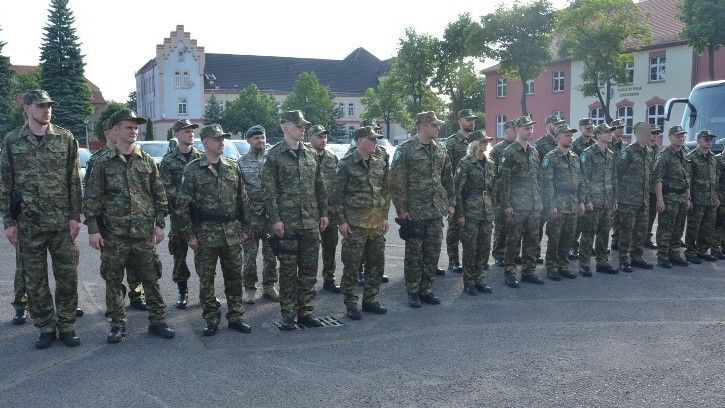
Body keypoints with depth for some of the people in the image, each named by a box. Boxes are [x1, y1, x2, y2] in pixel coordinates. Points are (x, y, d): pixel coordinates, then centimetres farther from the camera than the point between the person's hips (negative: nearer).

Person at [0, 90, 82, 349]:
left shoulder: (65, 138, 2)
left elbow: (74, 180, 2)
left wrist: (75, 216, -4)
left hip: (62, 223, 0)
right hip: (28, 224, 1)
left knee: (67, 276, 4)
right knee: (35, 280, 8)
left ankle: (66, 325, 19)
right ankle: (46, 328, 21)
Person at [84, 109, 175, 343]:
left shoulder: (147, 161, 6)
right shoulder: (104, 163, 0)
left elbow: (159, 195, 8)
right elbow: (92, 198, -1)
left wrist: (160, 223, 2)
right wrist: (93, 229, -6)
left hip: (144, 233, 1)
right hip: (114, 235, -1)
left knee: (151, 279, 6)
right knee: (113, 281, 7)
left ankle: (157, 321, 18)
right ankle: (117, 325, 20)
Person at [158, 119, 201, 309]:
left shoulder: (200, 157, 8)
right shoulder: (168, 160, 0)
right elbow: (166, 189, -6)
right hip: (179, 213, -1)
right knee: (179, 253, 4)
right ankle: (183, 291, 16)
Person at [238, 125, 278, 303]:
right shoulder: (241, 162, 1)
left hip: (272, 214, 1)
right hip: (251, 216, -1)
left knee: (271, 255, 8)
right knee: (250, 255, 5)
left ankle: (269, 287, 21)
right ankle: (249, 289, 17)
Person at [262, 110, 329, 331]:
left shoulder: (311, 154, 11)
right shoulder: (274, 155, -5)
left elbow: (319, 186, 15)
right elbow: (269, 190, -8)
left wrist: (323, 212, 10)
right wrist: (275, 219, -13)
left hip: (311, 222, 5)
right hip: (287, 223, -5)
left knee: (309, 269, 9)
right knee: (288, 270, 2)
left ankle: (305, 311, 20)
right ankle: (288, 314, 12)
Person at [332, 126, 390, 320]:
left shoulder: (380, 164, 10)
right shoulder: (346, 164, -6)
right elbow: (336, 195, -6)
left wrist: (385, 216, 11)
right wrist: (342, 221, -10)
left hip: (377, 224, 6)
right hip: (355, 224, -5)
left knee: (376, 263, 10)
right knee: (352, 266, 1)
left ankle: (370, 300, 24)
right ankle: (350, 304, 11)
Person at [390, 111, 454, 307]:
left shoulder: (440, 150, 11)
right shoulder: (405, 150, -9)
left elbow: (448, 178, 18)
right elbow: (397, 181, -11)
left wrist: (450, 202, 13)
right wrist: (401, 209, -13)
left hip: (436, 211, 6)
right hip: (415, 212, -6)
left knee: (433, 253, 10)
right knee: (414, 254, 3)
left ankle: (426, 289, 22)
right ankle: (413, 292, 15)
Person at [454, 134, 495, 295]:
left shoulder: (489, 164, 12)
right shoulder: (465, 163, -8)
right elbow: (457, 189, -10)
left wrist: (493, 209, 14)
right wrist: (460, 214, -13)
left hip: (487, 213, 6)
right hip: (470, 213, -6)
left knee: (485, 248, 9)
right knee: (470, 249, 1)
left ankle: (479, 280, 22)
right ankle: (469, 283, 12)